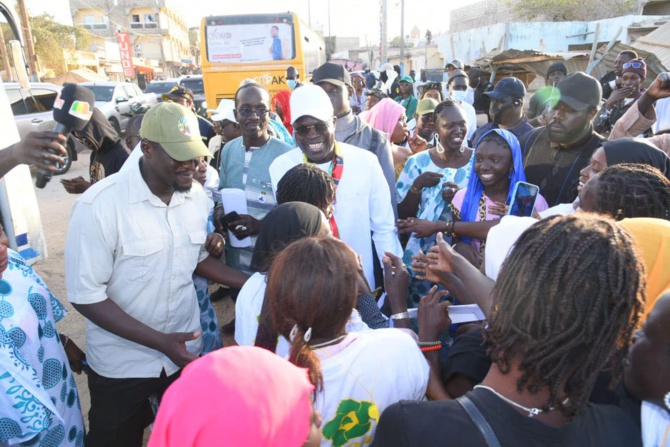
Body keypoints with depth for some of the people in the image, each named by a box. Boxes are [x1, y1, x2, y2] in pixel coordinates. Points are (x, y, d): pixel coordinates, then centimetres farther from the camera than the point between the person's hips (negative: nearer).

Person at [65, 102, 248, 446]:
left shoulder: (197, 196, -6)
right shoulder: (99, 205, -23)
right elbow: (86, 296, -20)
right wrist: (160, 342, -24)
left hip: (185, 352, 4)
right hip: (122, 365, -4)